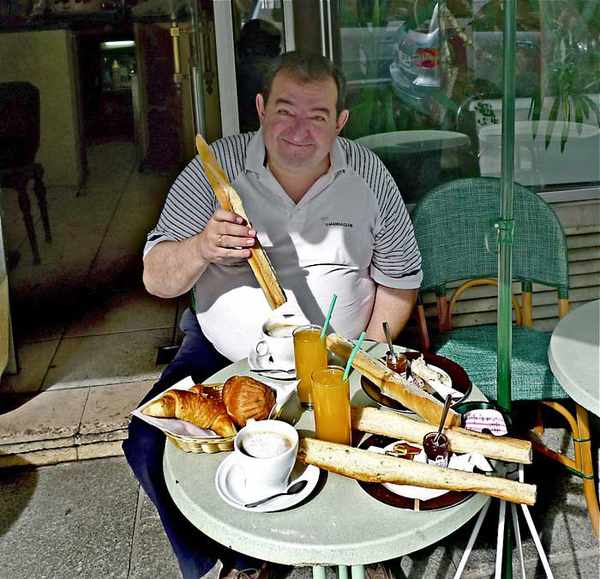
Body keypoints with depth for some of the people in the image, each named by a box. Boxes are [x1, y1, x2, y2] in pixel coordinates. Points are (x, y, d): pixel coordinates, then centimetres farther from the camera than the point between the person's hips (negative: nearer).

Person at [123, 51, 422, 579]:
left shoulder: (369, 175, -3)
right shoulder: (216, 166, -8)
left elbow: (399, 279, 6)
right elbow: (157, 281, -9)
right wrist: (201, 248, -30)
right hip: (223, 354, 0)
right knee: (150, 445, -17)